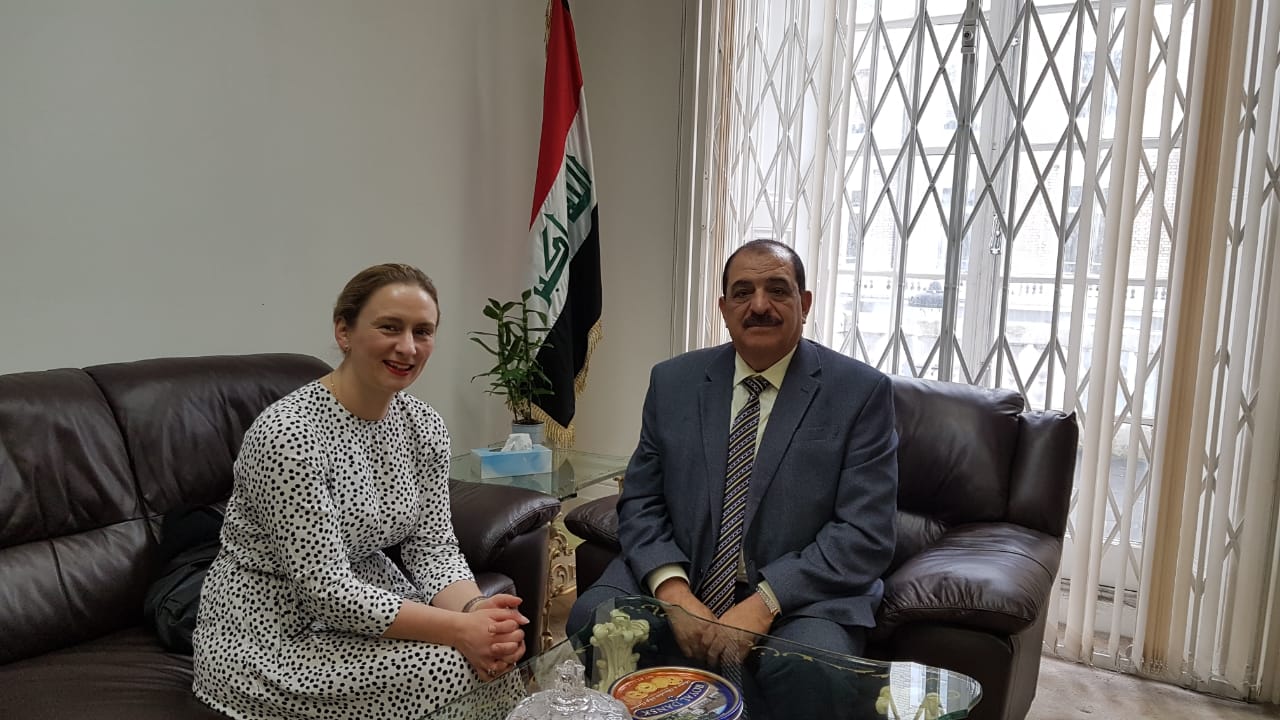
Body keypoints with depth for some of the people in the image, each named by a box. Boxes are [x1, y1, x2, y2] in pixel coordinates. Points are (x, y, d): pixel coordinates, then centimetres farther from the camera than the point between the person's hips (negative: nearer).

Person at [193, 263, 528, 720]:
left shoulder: (424, 426, -3)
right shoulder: (289, 434, -25)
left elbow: (434, 548, -3)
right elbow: (325, 589, -25)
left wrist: (476, 610, -23)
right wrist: (459, 628, -29)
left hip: (368, 603, 6)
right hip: (272, 636, -6)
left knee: (494, 649, -13)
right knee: (454, 668, -21)